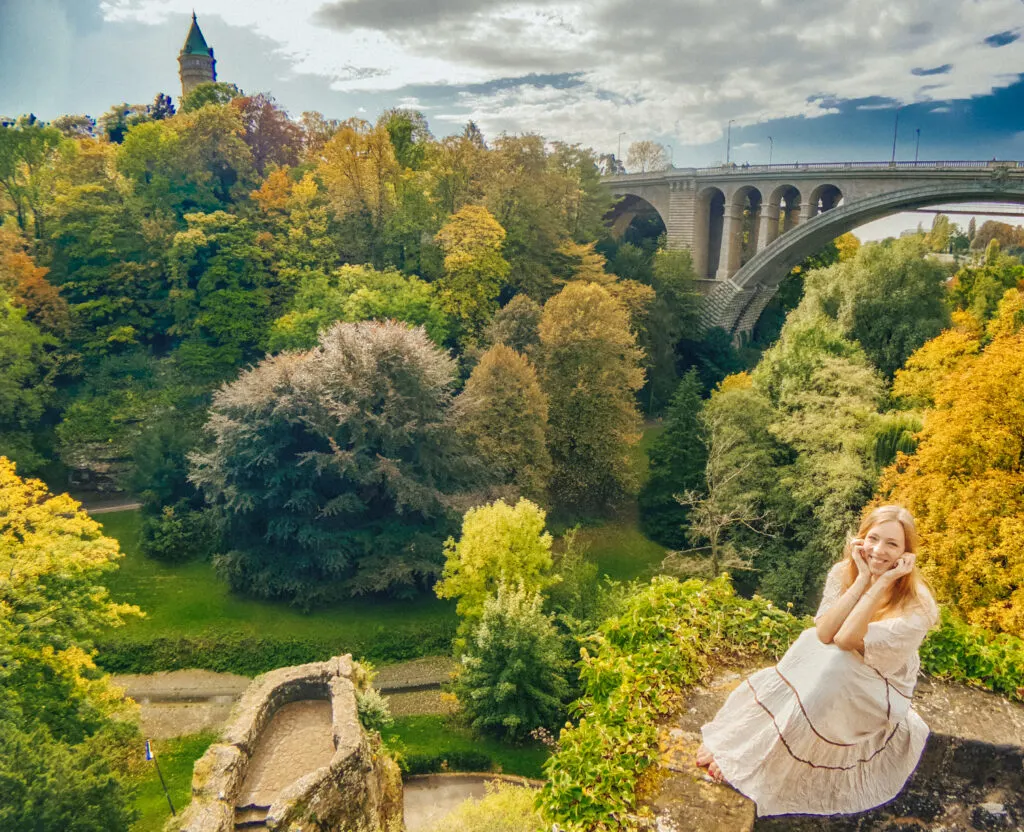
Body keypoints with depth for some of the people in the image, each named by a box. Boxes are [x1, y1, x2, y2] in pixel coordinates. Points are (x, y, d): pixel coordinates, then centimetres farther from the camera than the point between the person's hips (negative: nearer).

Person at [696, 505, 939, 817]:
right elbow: (823, 634, -23)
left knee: (832, 664, -30)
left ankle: (746, 758, -14)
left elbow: (845, 640, -33)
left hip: (880, 691, -4)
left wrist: (882, 582, -35)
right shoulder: (844, 572, -11)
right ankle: (727, 740, -12)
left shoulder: (916, 607, -25)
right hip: (835, 675, 4)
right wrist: (863, 578, -27)